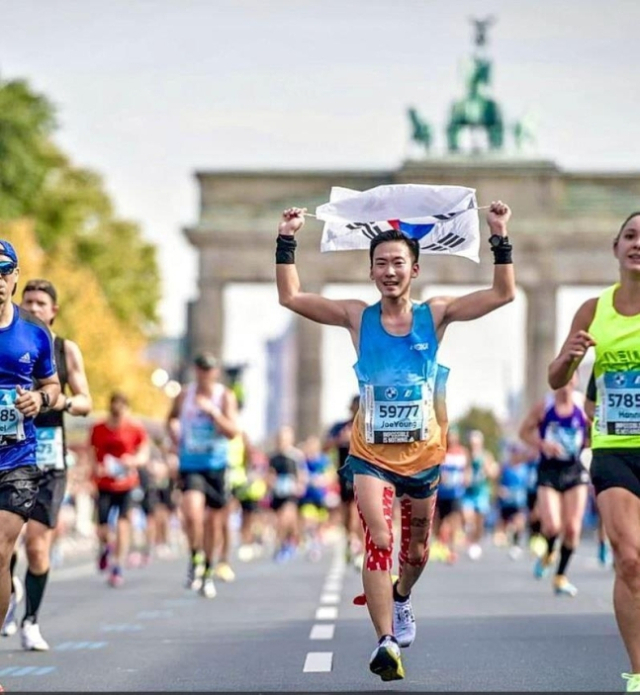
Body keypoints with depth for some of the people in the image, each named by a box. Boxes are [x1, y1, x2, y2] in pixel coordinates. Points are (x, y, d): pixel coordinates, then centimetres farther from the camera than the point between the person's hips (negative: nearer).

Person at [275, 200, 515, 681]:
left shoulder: (435, 315, -3)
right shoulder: (357, 317, -3)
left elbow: (504, 294, -9)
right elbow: (290, 297, -4)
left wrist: (500, 239, -18)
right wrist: (287, 241, -13)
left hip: (423, 454, 2)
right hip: (371, 454, -2)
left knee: (416, 550, 18)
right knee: (378, 541, -20)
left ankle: (402, 598, 50)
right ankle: (386, 643, -18)